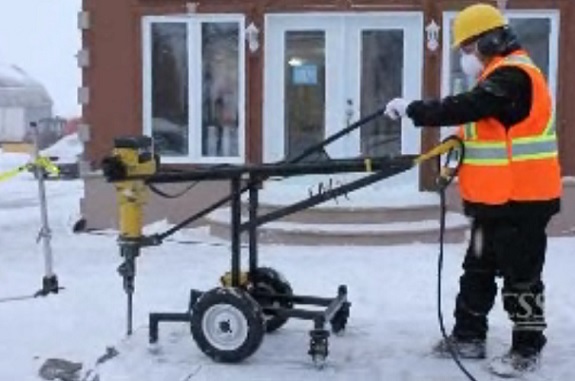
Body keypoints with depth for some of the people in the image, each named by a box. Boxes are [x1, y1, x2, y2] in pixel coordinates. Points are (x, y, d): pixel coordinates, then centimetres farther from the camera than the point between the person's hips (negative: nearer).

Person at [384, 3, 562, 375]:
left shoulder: (513, 75, -17)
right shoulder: (502, 74, 16)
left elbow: (465, 107, -27)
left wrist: (412, 108, -20)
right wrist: (460, 150, 6)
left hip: (521, 199, -11)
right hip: (496, 199, 11)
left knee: (520, 276, 0)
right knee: (478, 270, 16)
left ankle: (528, 348, 12)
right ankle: (469, 336, 27)